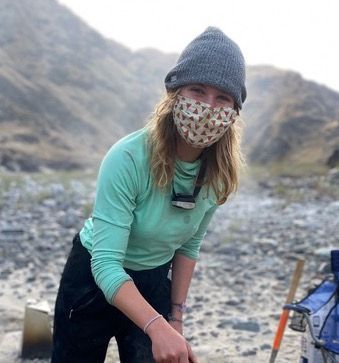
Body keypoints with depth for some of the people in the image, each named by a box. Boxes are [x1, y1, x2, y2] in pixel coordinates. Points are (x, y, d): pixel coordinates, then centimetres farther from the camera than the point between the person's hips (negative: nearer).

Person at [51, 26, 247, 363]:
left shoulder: (219, 173, -14)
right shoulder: (128, 158, -31)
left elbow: (188, 245, 1)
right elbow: (106, 263, -33)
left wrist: (176, 319, 3)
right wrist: (157, 327, -45)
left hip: (154, 282, 4)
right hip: (93, 278, -3)